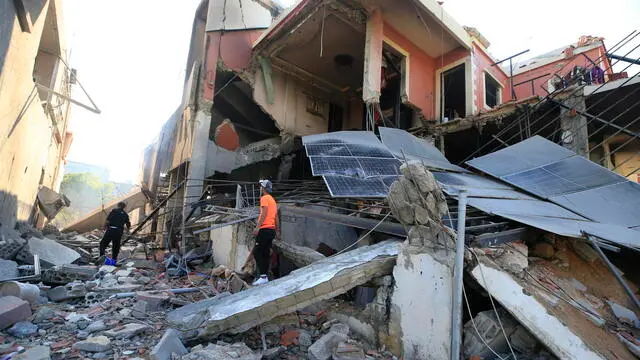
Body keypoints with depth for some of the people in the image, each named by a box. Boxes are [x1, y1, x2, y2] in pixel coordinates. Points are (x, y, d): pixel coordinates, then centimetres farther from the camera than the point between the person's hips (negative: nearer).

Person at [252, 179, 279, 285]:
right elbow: (276, 216, 22)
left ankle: (263, 276, -13)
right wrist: (277, 230, 24)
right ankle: (265, 276, 13)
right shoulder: (273, 200, 21)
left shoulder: (264, 198, -6)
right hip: (272, 229, 9)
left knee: (257, 252, -8)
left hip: (265, 229, -9)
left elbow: (264, 213, -18)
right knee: (266, 253, 11)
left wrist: (257, 227, -22)